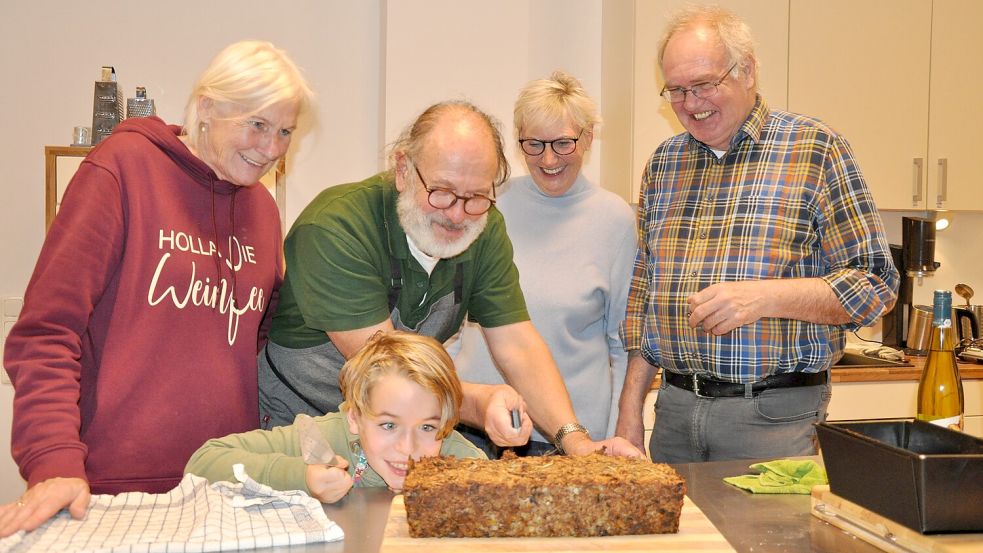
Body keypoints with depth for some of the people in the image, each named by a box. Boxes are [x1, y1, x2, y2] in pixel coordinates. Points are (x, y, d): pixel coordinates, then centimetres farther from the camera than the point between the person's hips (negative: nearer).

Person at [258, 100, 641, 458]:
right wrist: (477, 403, -41)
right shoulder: (333, 229, -24)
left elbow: (518, 347, -8)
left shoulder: (485, 230, -5)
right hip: (300, 422, -5)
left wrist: (574, 439, -22)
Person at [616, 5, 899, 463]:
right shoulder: (663, 163, 11)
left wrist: (763, 297, -21)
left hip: (773, 415, -4)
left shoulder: (816, 150, -4)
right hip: (675, 410, 4)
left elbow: (874, 283, -7)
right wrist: (630, 411, 10)